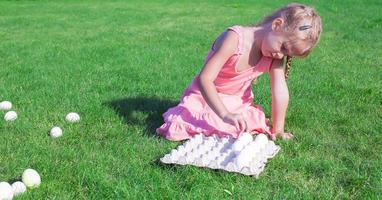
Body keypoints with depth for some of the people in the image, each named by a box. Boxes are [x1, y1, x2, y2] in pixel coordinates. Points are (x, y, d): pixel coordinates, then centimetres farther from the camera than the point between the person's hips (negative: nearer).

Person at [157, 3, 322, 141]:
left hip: (238, 103, 5)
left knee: (255, 127, -20)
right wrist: (225, 115, -45)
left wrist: (277, 130, -20)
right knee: (175, 133, -22)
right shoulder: (235, 38, -31)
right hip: (205, 96, -5)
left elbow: (280, 92, -15)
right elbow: (204, 79, -36)